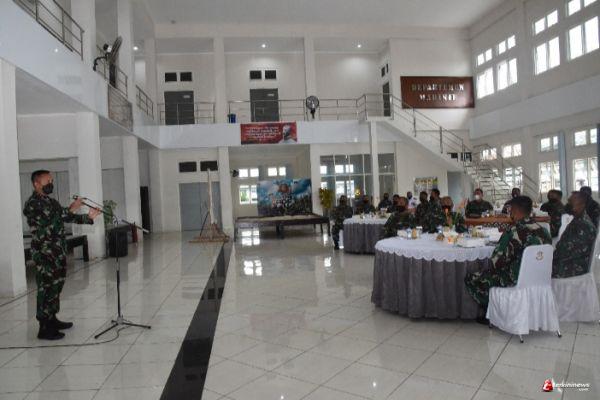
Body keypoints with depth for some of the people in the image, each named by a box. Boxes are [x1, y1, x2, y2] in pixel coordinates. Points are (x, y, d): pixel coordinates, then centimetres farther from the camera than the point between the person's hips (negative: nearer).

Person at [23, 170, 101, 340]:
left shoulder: (51, 201, 16)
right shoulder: (32, 204, -11)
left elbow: (66, 218, 15)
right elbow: (48, 221, -24)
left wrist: (88, 217, 4)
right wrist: (70, 209, -20)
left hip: (58, 252, 9)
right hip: (44, 253, -9)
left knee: (56, 285, 15)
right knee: (46, 288, -5)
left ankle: (52, 320, 27)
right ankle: (44, 328, 2)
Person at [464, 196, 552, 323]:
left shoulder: (513, 232, -25)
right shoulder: (544, 231, -1)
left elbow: (497, 262, -22)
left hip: (515, 282, -8)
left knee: (470, 279, 6)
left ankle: (487, 312, 22)